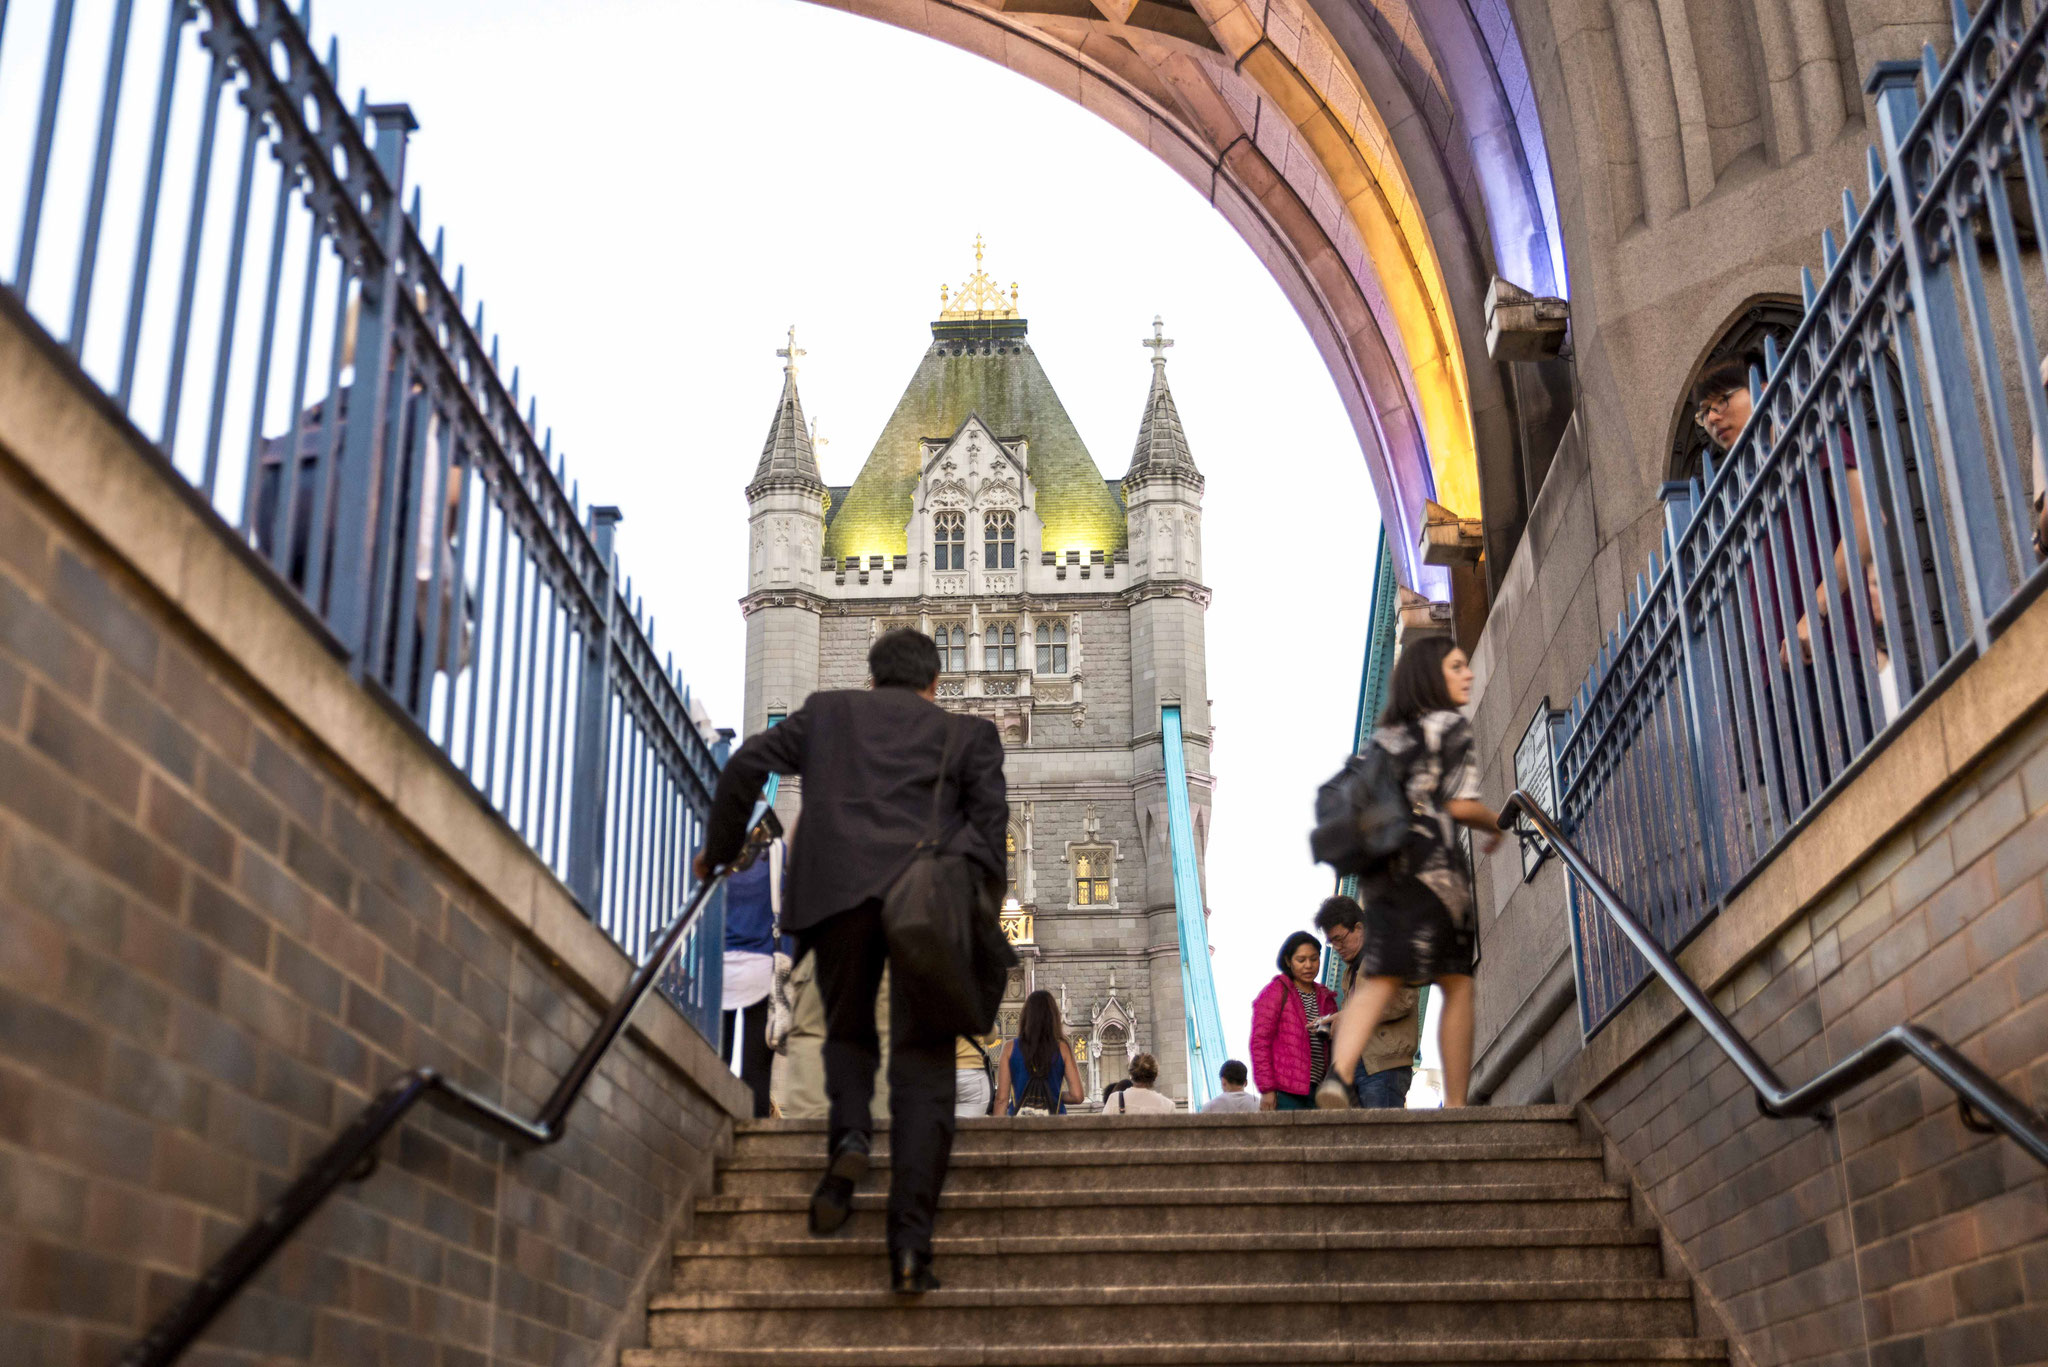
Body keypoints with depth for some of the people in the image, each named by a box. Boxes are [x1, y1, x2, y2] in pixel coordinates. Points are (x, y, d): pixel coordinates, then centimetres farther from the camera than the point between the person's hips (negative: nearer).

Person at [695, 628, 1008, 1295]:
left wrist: (720, 847, 28)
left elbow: (746, 765, 17)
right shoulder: (967, 732, 22)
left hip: (836, 888, 1)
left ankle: (849, 1135, -9)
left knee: (848, 1034, 22)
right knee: (922, 1065, -1)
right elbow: (990, 813, 7)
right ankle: (910, 1244, -11)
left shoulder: (829, 710, 24)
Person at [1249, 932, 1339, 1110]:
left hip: (1318, 1090, 5)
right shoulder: (1275, 992, 2)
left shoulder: (1325, 997, 20)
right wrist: (1267, 1089, -12)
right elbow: (1260, 1041, -4)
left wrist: (1329, 1031, 1)